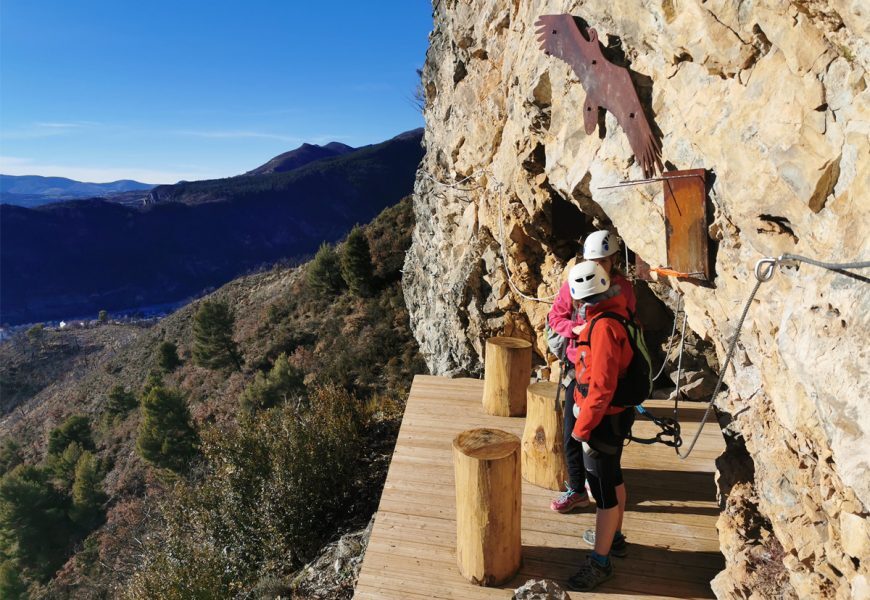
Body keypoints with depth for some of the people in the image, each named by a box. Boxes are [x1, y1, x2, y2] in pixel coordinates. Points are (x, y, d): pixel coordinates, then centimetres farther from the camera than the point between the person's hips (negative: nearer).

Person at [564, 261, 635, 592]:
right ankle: (613, 534, 45)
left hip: (604, 420, -10)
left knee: (604, 489, 2)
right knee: (613, 478, 25)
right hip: (617, 414, 10)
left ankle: (600, 561, 16)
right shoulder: (618, 314, 2)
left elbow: (601, 388, -28)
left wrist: (582, 428, -18)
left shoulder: (603, 327, -28)